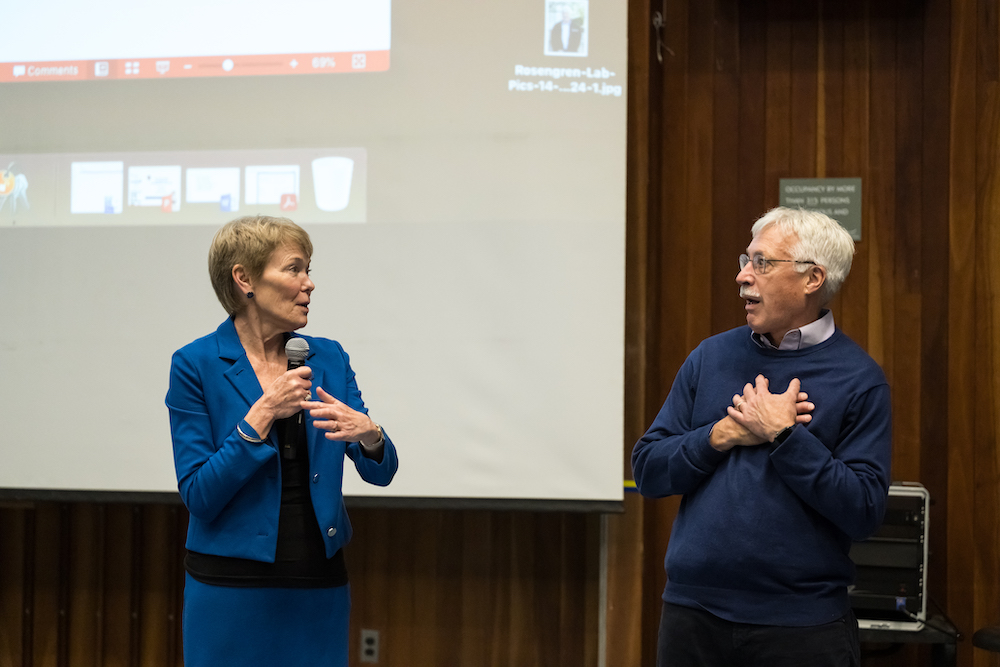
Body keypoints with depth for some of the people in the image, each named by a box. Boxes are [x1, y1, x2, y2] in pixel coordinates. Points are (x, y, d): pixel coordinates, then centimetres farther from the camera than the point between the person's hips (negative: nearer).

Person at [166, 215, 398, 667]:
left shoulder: (328, 358, 5)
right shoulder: (196, 365, -7)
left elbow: (381, 473, 2)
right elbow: (199, 495, -12)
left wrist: (367, 434, -20)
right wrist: (263, 413, -19)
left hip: (320, 587, 4)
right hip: (233, 590, -4)